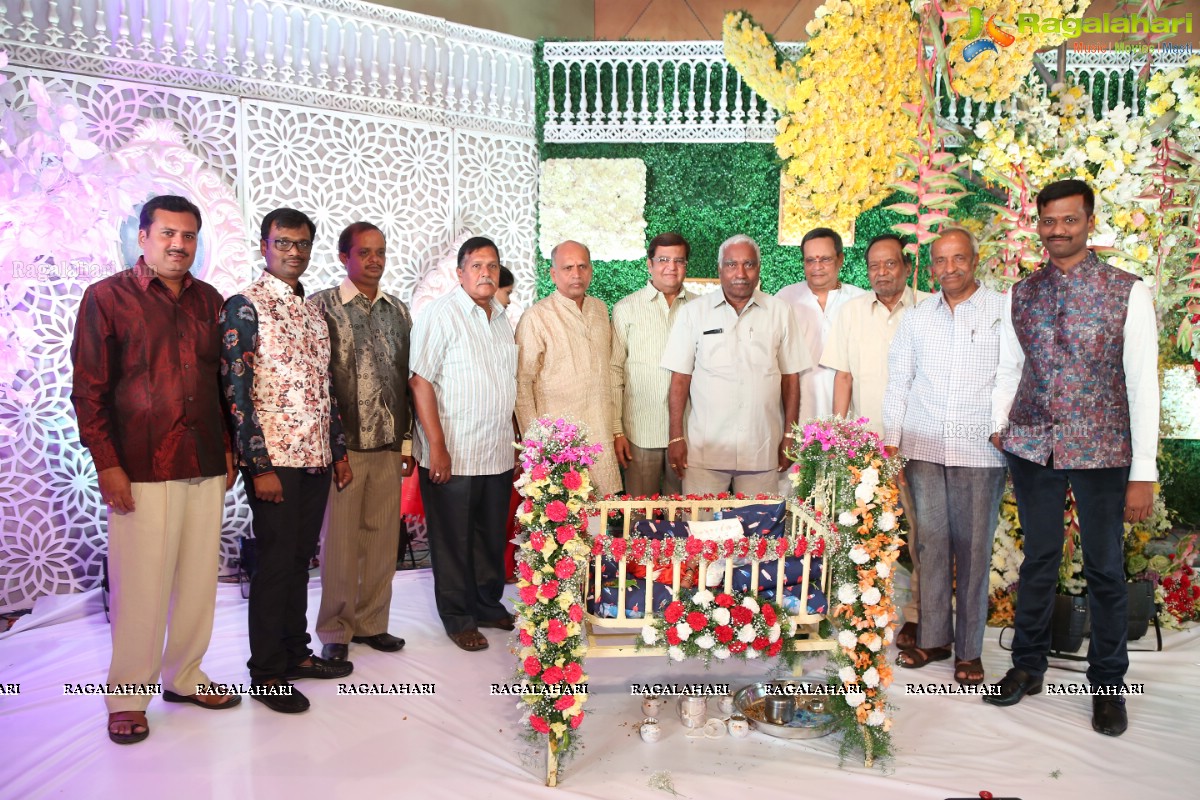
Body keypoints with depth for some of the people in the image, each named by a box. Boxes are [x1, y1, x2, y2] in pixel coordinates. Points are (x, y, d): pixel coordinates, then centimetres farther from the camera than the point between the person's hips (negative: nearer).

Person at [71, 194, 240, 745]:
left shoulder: (209, 301, 11)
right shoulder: (107, 298, -1)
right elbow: (88, 389, -4)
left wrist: (229, 450, 12)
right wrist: (107, 464, -9)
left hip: (206, 466, 5)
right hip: (142, 470, -4)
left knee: (199, 577, 10)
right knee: (141, 585, 1)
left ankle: (184, 676, 27)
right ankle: (128, 696, 18)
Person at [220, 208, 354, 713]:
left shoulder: (313, 312, 15)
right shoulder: (244, 307, -7)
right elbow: (236, 389, -13)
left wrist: (339, 451, 16)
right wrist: (259, 465, -17)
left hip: (316, 458, 7)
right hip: (273, 459, -7)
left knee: (301, 558, 15)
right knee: (276, 562, 0)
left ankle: (295, 652, 29)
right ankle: (266, 673, 14)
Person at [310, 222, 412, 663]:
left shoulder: (398, 310, 12)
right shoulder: (322, 306, -1)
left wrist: (408, 440, 11)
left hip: (388, 445, 4)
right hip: (343, 444, -4)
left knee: (383, 536, 9)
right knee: (341, 539, 4)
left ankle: (371, 622, 24)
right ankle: (335, 630, 19)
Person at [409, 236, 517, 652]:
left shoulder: (502, 318, 13)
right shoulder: (441, 314, -9)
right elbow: (420, 381, -14)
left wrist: (516, 442, 16)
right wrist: (437, 446, -18)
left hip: (498, 455, 7)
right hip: (452, 455, -6)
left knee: (492, 537, 16)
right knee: (453, 540, 6)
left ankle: (489, 606, 32)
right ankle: (458, 618, 19)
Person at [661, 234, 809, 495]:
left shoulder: (780, 312, 7)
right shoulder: (694, 312, 3)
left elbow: (790, 377, 9)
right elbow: (680, 378, 2)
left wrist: (789, 437, 5)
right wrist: (676, 437, -3)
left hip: (762, 451, 1)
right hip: (704, 450, -1)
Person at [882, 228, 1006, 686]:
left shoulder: (1005, 312, 2)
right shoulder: (916, 318, 11)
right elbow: (897, 384, 12)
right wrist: (890, 446, 7)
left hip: (980, 452, -2)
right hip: (923, 449, 3)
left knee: (974, 549, 3)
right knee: (930, 544, 8)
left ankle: (968, 650, 16)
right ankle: (933, 638, 21)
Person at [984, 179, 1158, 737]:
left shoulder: (1128, 292, -4)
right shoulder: (1021, 294, 6)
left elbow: (1143, 383, -6)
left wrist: (1143, 471, -9)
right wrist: (998, 426, 1)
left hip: (1101, 450, -2)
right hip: (1031, 447, 3)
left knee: (1105, 568, 9)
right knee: (1038, 559, 14)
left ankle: (1107, 684, 27)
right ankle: (1027, 667, 29)